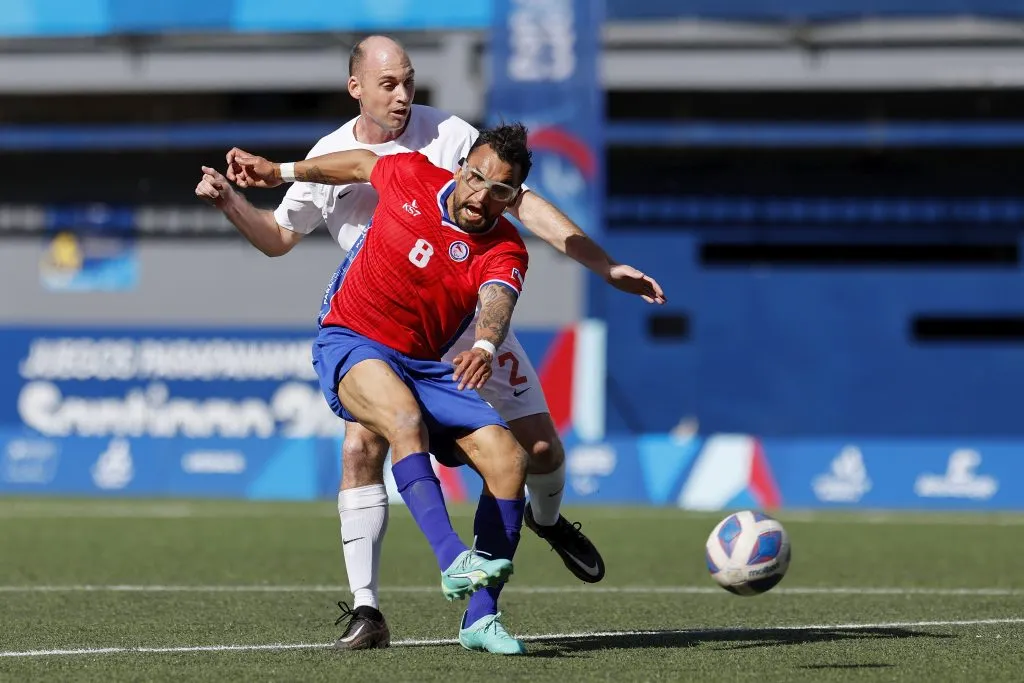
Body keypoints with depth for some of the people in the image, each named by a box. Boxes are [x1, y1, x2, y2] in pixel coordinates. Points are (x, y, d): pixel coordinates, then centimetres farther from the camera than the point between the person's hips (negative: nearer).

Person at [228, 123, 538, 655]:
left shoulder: (504, 250, -9)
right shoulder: (411, 176, -6)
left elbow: (496, 306, -31)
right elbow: (360, 163, 17)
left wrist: (485, 347, -54)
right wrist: (282, 171, 27)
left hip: (426, 366, 3)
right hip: (350, 344, -2)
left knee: (507, 457, -16)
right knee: (404, 416, -36)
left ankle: (480, 618, -10)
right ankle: (453, 561, -50)